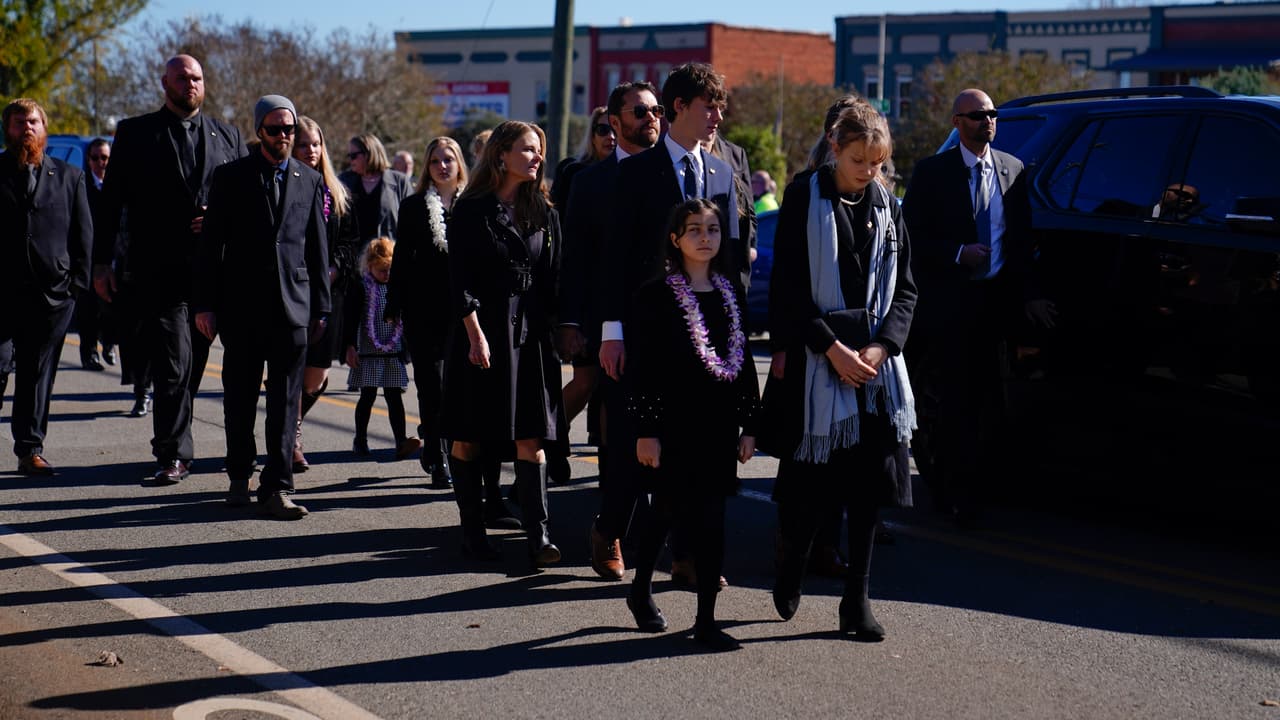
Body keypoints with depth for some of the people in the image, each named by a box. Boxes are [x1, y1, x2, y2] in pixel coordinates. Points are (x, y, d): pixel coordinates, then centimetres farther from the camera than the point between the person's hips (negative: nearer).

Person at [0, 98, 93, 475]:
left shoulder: (69, 176, 12)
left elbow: (83, 234, 11)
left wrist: (76, 283, 1)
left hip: (52, 293, 2)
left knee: (38, 374, 6)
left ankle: (31, 449, 12)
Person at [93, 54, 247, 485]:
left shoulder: (227, 137, 14)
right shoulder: (136, 133, 6)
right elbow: (111, 201, 5)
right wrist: (102, 262, -1)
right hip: (158, 271, -3)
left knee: (193, 364, 10)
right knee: (173, 364, -10)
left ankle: (170, 443, 25)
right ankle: (174, 454, -4)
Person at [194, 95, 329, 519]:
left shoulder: (310, 181, 9)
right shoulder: (231, 177, 4)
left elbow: (318, 249, 10)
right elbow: (211, 244, 2)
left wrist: (320, 308, 7)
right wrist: (205, 304, -3)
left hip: (292, 306, 1)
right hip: (242, 305, -1)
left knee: (286, 400, -2)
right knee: (240, 397, 8)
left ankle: (277, 486, -2)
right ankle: (240, 475, 23)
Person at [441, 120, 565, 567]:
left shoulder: (543, 213, 11)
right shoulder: (471, 210, -2)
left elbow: (553, 280, 12)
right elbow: (461, 281, -7)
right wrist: (476, 337, -13)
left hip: (531, 336, 3)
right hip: (480, 332, -3)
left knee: (531, 438, -4)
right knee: (468, 438, 4)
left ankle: (538, 535, -8)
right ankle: (472, 530, 15)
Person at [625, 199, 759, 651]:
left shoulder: (729, 292, 10)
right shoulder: (657, 296, -5)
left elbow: (744, 362, 12)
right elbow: (642, 369, -7)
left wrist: (748, 425, 9)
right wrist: (646, 432, -11)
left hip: (718, 423, 4)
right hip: (675, 423, -4)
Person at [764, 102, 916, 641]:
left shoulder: (885, 207, 10)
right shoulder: (804, 198, -2)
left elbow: (904, 288, 10)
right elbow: (788, 284, -6)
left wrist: (882, 344, -7)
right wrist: (831, 347, -13)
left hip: (874, 360, 4)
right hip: (816, 356, -3)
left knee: (867, 483, 1)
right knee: (807, 482, -2)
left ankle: (857, 602, 8)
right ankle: (791, 569, 26)